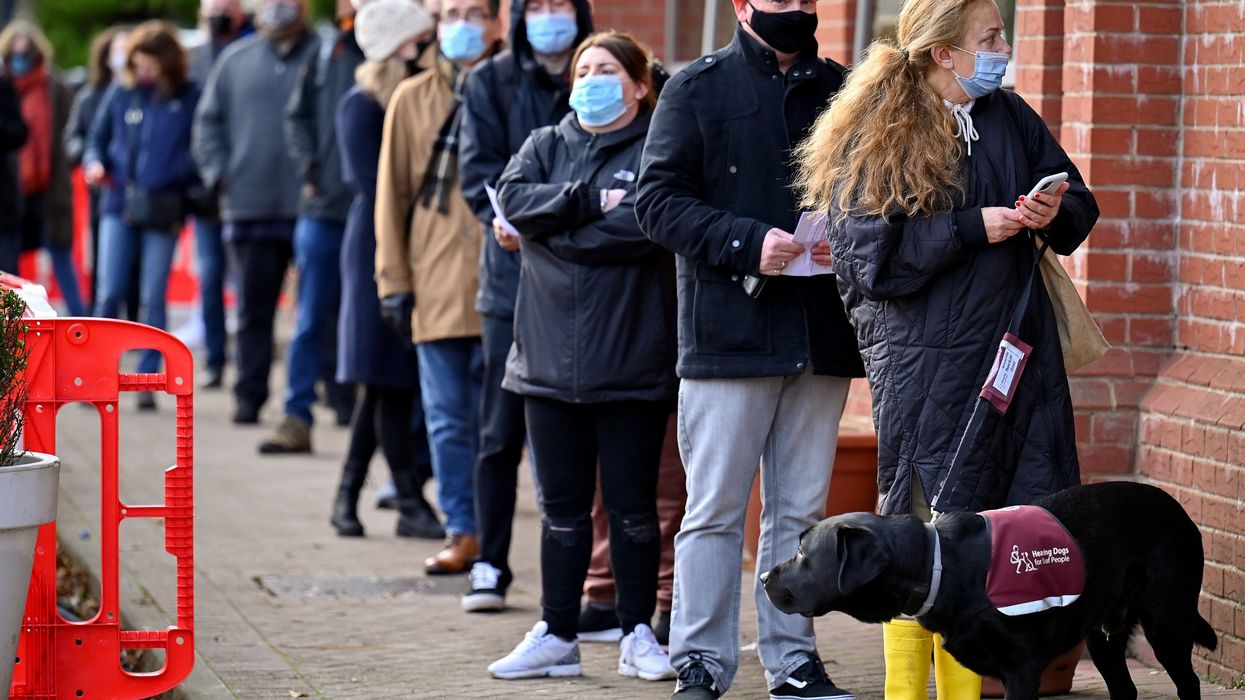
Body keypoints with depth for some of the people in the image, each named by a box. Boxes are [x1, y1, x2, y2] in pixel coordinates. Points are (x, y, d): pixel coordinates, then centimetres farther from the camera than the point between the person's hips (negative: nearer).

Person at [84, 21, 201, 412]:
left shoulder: (189, 98, 0)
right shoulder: (121, 94, 7)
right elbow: (98, 140, 16)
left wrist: (185, 187, -14)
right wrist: (95, 164, -4)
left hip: (163, 212, -2)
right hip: (119, 206, 2)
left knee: (153, 299, 2)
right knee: (109, 294, -4)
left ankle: (147, 380, 8)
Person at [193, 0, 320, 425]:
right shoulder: (237, 60, 12)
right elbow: (209, 121, 16)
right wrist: (218, 174, 4)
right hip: (250, 208, 3)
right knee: (254, 309, 8)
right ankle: (249, 397, 13)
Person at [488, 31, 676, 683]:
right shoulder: (545, 146, 13)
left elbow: (645, 225, -18)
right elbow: (515, 197, -5)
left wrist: (553, 230, -11)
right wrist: (591, 201, -14)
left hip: (631, 359, -4)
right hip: (551, 357, 4)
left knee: (632, 505, 4)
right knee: (562, 506, 9)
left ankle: (638, 635, 13)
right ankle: (556, 635, 15)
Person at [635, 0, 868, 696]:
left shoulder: (842, 90, 13)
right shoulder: (698, 88, 2)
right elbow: (659, 196, -4)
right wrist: (745, 242, -17)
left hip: (821, 333, 4)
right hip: (729, 331, -3)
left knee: (801, 509, 9)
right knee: (716, 508, -1)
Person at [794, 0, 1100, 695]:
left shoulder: (1009, 118, 12)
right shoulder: (875, 137, -4)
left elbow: (1080, 207, 17)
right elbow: (870, 253, -12)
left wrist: (1053, 212, -7)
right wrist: (973, 228, -16)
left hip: (1014, 352, 5)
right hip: (923, 364, -4)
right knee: (920, 526, -2)